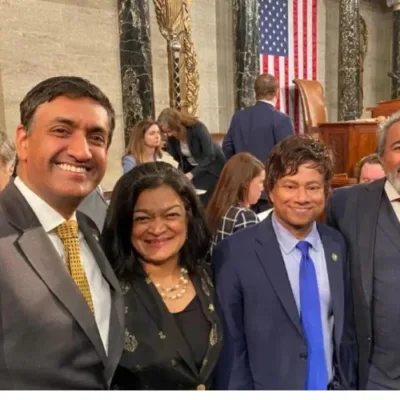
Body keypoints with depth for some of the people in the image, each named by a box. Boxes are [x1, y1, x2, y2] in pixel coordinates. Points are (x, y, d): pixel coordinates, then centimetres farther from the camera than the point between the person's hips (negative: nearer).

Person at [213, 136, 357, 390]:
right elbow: (230, 347, -14)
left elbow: (346, 328, 5)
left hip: (333, 387, 4)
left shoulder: (338, 245, -4)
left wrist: (349, 383, 5)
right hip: (270, 389, -4)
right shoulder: (234, 253, -19)